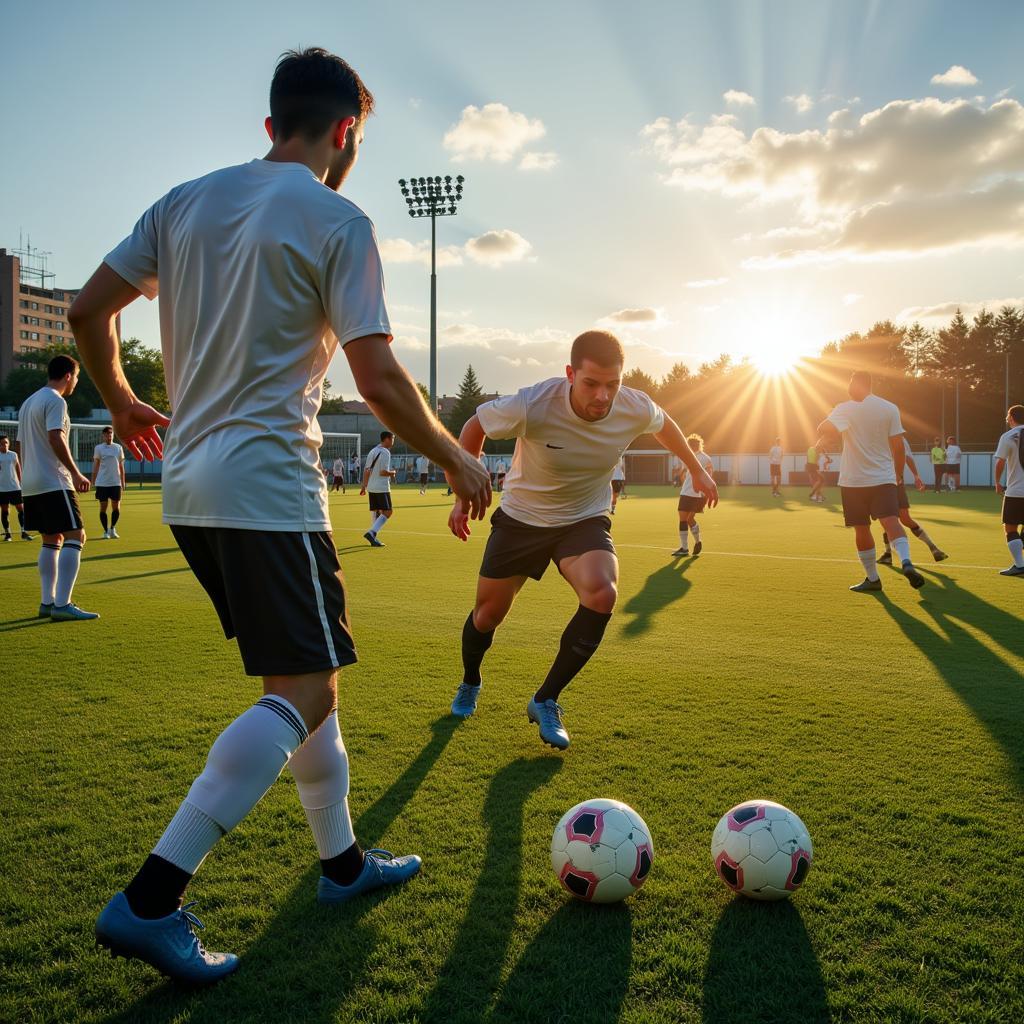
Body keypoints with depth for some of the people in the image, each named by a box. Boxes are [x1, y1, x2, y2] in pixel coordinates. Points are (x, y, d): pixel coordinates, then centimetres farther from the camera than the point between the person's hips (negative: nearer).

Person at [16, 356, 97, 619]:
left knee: (52, 540, 14)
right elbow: (55, 438, -21)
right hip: (54, 484, -10)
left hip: (31, 486, 10)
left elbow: (21, 445, 23)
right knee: (75, 537, -11)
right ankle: (62, 605, -17)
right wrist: (75, 473, -21)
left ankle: (47, 602, 13)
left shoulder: (29, 402, 20)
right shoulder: (55, 401, -8)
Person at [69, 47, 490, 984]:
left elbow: (88, 309, 12)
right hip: (268, 488, -8)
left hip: (188, 484, 8)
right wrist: (458, 460, 0)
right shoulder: (337, 221, -7)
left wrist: (121, 400, 28)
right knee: (305, 692, -3)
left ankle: (343, 860, 27)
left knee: (306, 673, 16)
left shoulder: (187, 200, 12)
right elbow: (378, 380, -13)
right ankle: (151, 899, -7)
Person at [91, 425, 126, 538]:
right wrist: (93, 482, -1)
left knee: (116, 508, -1)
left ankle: (112, 528, 18)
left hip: (115, 482, 1)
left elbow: (121, 467, 10)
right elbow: (95, 466, 4)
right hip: (102, 483, -1)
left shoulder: (118, 448, 6)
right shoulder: (98, 448, 2)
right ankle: (106, 531, 11)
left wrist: (123, 483, 7)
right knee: (103, 507, 1)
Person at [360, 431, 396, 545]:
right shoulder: (385, 452, -12)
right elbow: (383, 472, -19)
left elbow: (366, 470, 13)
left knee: (375, 512, 13)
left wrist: (364, 485, 16)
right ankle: (371, 533, -20)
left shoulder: (372, 451, 14)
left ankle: (373, 539, 14)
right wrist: (393, 473, -1)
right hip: (382, 488, -9)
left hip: (371, 487, 9)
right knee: (387, 512, -7)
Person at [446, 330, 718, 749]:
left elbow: (663, 424, 6)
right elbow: (475, 425, -10)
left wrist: (696, 469, 18)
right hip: (520, 518, -1)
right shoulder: (532, 406, -31)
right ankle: (469, 685, 43)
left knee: (602, 596, -27)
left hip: (585, 521, 1)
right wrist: (462, 497, -9)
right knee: (488, 612, 8)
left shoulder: (635, 409, -21)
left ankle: (545, 702, -8)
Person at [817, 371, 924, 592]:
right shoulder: (890, 409, 2)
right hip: (884, 479, 2)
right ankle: (906, 563, -34)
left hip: (853, 482, -2)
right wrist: (898, 475, 15)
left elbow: (823, 429, -22)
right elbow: (898, 446, 2)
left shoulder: (846, 409, -6)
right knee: (891, 522, -9)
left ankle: (873, 578, 16)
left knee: (861, 530, 8)